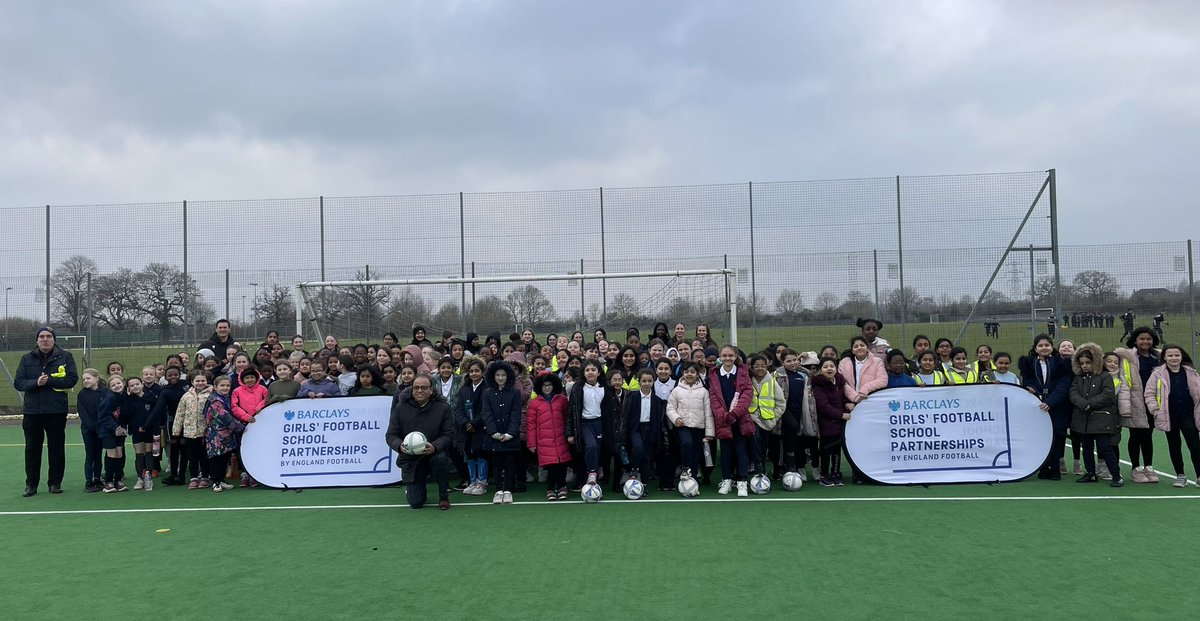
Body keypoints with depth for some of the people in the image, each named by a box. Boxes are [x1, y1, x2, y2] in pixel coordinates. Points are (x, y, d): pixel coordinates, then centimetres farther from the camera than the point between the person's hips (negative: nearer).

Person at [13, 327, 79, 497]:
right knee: (32, 448, 7)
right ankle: (31, 484, 16)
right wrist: (36, 382, -18)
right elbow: (18, 383, 0)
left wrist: (49, 380, -18)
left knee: (57, 448, 4)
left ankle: (55, 483, 14)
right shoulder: (27, 359, 7)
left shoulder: (65, 357, 1)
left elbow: (72, 379, -9)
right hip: (32, 411, 2)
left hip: (57, 411, -2)